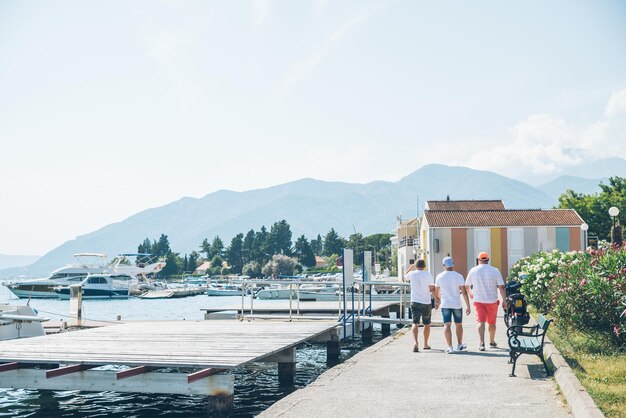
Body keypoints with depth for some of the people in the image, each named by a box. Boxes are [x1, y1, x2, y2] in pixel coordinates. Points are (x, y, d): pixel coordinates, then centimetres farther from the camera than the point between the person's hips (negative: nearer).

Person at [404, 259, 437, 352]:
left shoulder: (412, 274, -1)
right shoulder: (428, 275, -6)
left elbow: (405, 277, 23)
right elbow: (433, 289, -7)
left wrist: (411, 267, 30)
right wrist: (436, 300, 0)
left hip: (415, 302, 0)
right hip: (426, 303, 0)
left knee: (415, 323, -6)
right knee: (427, 324, 16)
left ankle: (415, 342, -28)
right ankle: (426, 344, 26)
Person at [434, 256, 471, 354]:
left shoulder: (439, 276, -1)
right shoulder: (458, 276, -6)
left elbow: (436, 293, 8)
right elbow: (464, 292, -9)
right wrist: (468, 306, -5)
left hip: (445, 304, 0)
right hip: (457, 304, 0)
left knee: (447, 325, -2)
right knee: (458, 324, 17)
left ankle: (450, 347, -13)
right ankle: (459, 345, 30)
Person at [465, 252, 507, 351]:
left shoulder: (473, 271, 0)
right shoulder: (495, 271, -4)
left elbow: (467, 286, 10)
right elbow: (501, 287, -8)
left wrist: (471, 294, 30)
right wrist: (504, 300, -3)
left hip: (478, 300, 0)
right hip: (492, 300, 0)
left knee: (481, 322, -4)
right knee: (492, 322, 15)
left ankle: (482, 343, -18)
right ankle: (492, 342, 31)